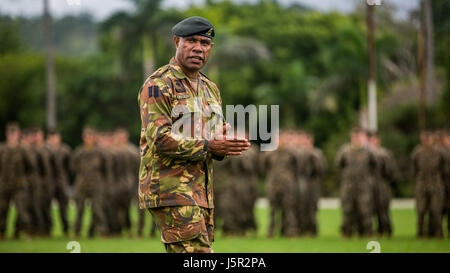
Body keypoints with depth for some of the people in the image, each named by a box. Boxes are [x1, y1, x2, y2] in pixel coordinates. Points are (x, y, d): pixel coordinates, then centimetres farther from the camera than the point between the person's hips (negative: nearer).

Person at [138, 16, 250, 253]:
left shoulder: (210, 89, 17)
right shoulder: (158, 85, -9)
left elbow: (214, 145, 20)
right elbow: (160, 139, -19)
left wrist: (224, 146, -5)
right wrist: (209, 146, -21)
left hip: (200, 191, 8)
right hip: (170, 189, -8)